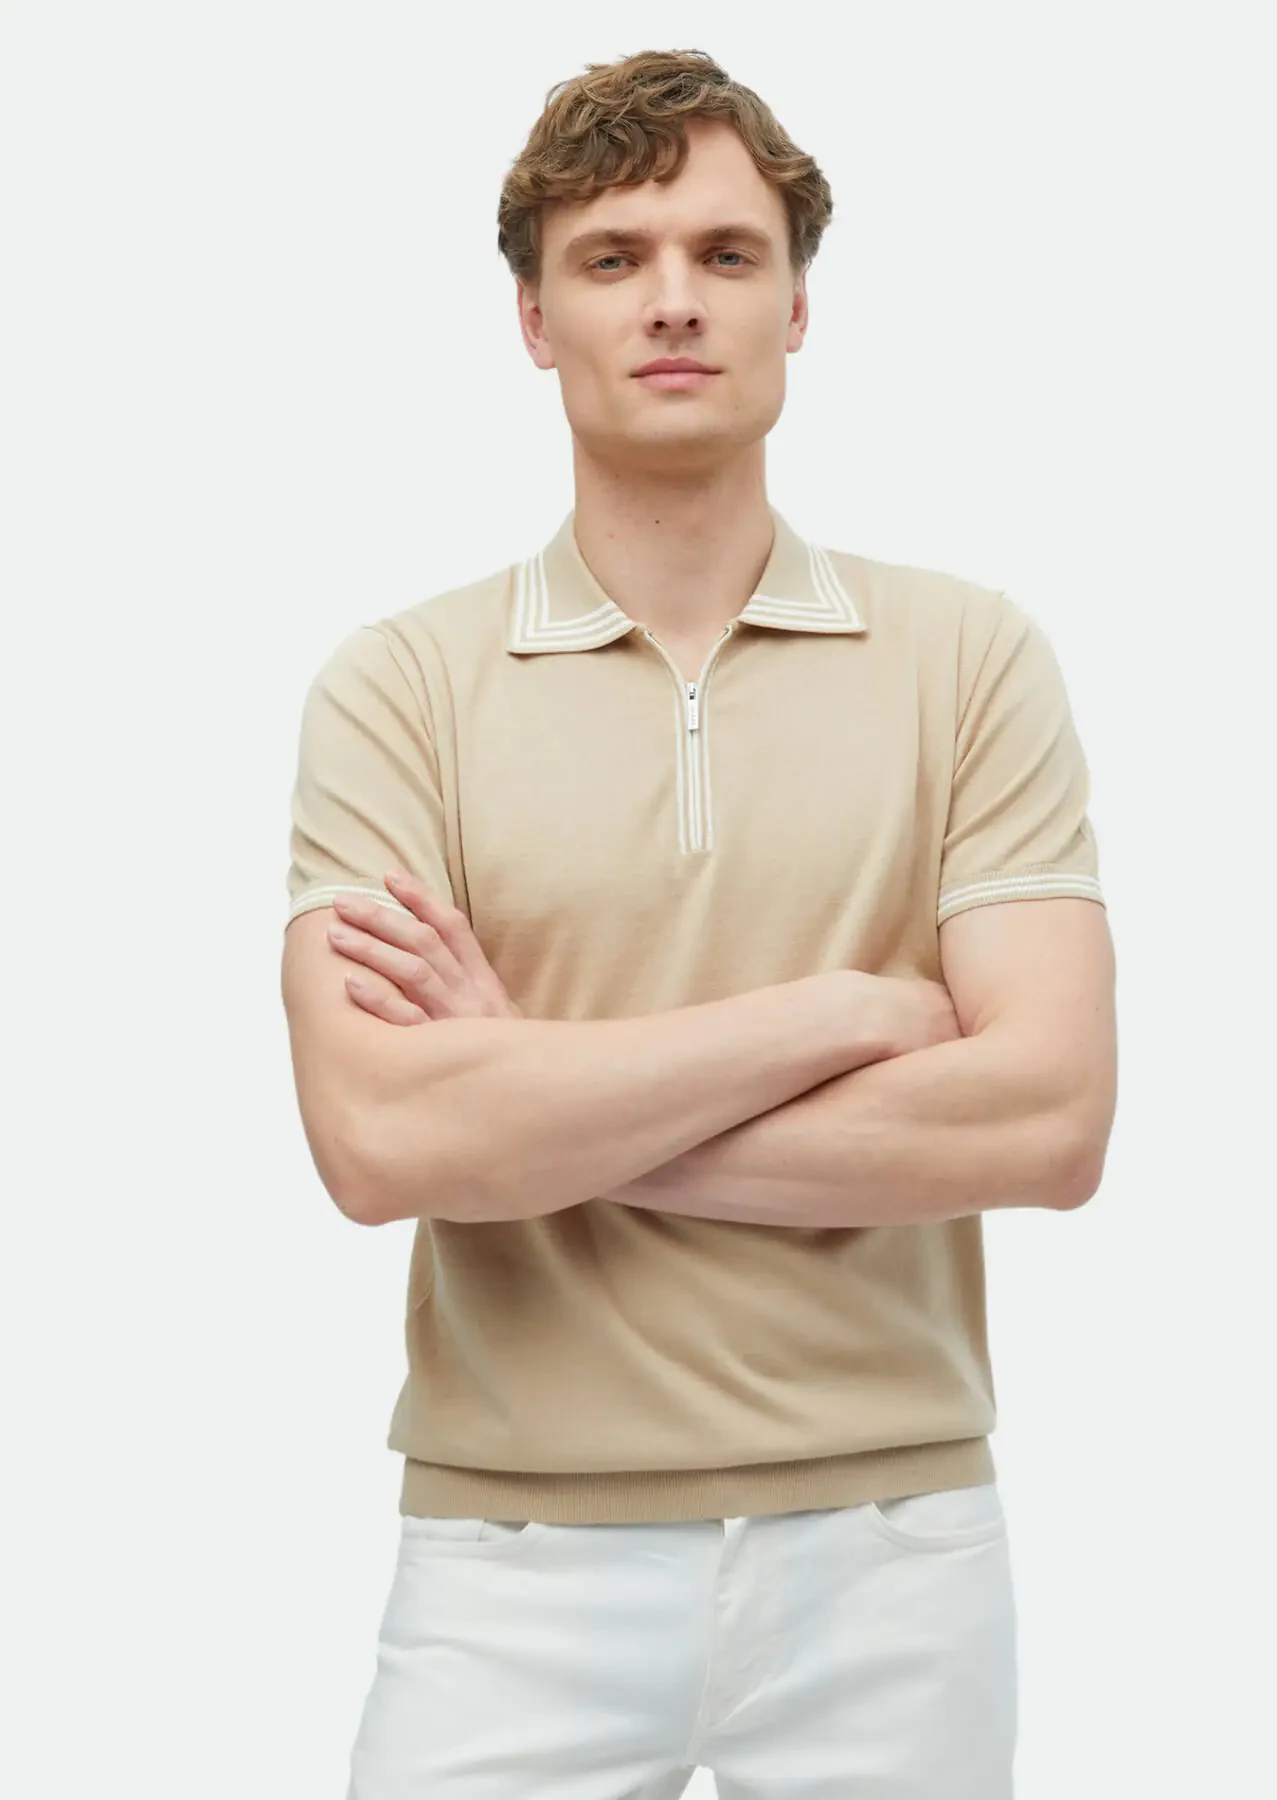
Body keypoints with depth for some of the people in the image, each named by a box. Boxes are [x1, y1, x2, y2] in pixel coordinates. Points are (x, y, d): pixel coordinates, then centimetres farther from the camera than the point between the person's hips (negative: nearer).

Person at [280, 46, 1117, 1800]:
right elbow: (379, 1139, -16)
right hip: (515, 1552, -1)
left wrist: (540, 1094, -12)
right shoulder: (398, 682, -2)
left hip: (889, 1541, 1)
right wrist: (839, 1015, -13)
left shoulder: (973, 654, 0)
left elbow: (1051, 1118, -11)